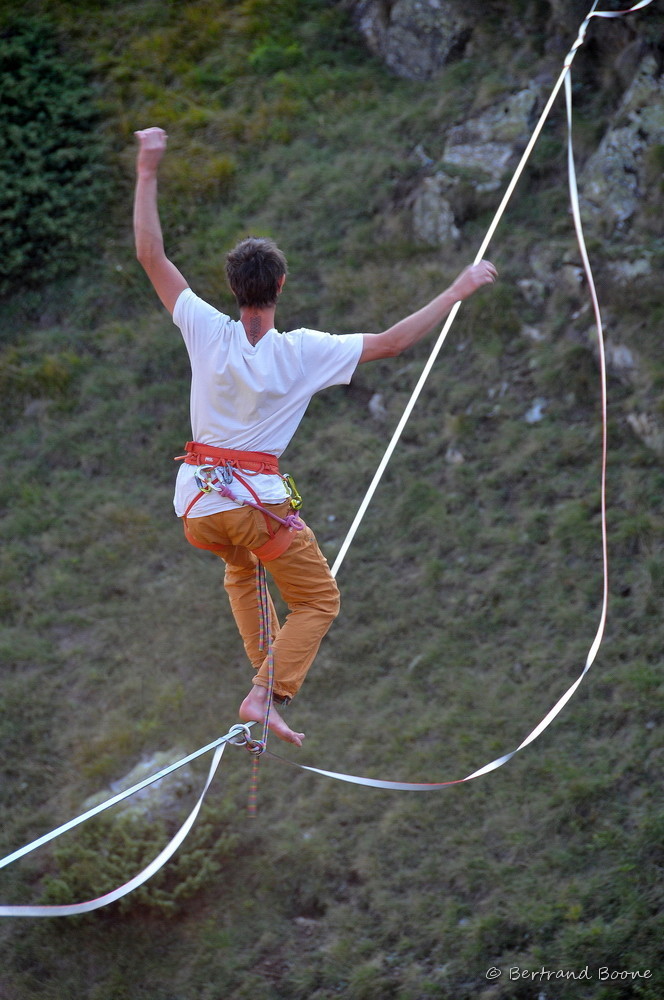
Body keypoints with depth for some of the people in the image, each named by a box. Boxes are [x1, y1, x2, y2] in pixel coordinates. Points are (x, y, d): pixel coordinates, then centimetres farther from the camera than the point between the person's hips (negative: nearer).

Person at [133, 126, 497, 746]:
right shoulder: (303, 352, -13)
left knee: (240, 567, 36)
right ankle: (266, 694, -8)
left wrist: (147, 172, -1)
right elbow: (391, 342, -8)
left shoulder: (208, 332, -8)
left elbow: (150, 254, -5)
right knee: (318, 600, 12)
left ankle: (266, 663, 35)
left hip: (197, 502, 4)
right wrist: (458, 290, -1)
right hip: (257, 499, -4)